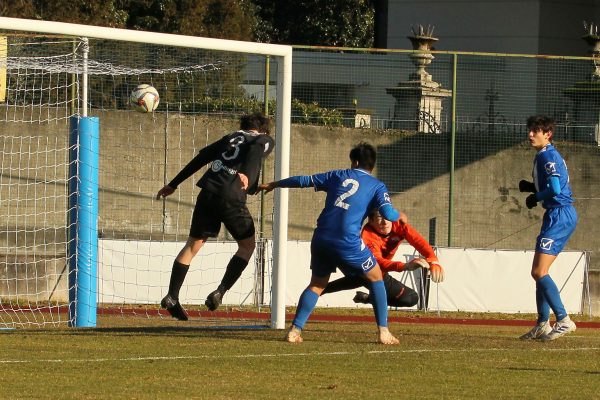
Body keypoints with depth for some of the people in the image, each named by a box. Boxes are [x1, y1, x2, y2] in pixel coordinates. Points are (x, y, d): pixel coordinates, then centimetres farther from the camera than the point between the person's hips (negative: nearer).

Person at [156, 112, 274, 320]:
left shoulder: (231, 137, 27)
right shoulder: (265, 140, 13)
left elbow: (201, 158, 23)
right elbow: (255, 151, -11)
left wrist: (173, 184, 25)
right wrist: (246, 174, -28)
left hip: (207, 192, 5)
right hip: (231, 197, -5)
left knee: (193, 244, 14)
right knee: (247, 246, 14)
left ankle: (172, 296, 5)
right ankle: (220, 291, -1)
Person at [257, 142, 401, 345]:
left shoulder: (338, 175, 18)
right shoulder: (377, 186, 8)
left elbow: (304, 180, 23)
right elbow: (388, 213, -6)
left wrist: (274, 184, 36)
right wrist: (399, 216, 18)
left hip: (321, 238, 3)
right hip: (348, 242, -3)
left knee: (317, 284, 19)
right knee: (375, 277, 16)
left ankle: (295, 330, 2)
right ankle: (383, 332, 8)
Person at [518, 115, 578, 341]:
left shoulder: (548, 156, -13)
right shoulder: (544, 156, 19)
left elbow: (555, 189, -23)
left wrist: (535, 197, -7)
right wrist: (531, 187, 9)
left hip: (560, 216, -11)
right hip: (557, 216, 11)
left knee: (539, 272, -15)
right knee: (538, 272, 14)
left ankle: (564, 320, -17)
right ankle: (542, 325, 18)